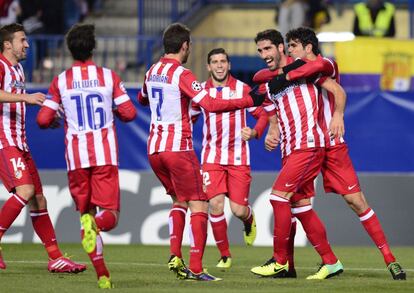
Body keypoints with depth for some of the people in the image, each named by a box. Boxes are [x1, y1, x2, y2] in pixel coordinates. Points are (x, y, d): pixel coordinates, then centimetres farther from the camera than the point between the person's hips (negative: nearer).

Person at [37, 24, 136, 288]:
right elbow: (129, 113, 0)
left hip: (77, 157, 1)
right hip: (106, 156, -1)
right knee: (110, 214, 1)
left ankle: (102, 274, -1)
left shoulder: (60, 81, 2)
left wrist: (54, 122, 23)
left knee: (86, 212, 12)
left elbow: (43, 120, 0)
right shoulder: (109, 77, 2)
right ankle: (96, 225, -38)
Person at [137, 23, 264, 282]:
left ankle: (175, 257, 6)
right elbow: (211, 105, -22)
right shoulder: (181, 74, -12)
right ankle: (195, 268, -13)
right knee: (199, 205, -4)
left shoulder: (152, 72, 11)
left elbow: (142, 99, 32)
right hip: (178, 147, -8)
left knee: (179, 200, 22)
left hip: (154, 148, 8)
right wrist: (250, 101, -18)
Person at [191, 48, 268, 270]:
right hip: (212, 157, 1)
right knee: (215, 204, -14)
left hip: (238, 157, -1)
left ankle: (249, 221, 34)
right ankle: (224, 255, 1)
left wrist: (254, 132, -14)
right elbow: (190, 117, 16)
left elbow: (262, 114, 4)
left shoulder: (242, 89, -1)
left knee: (238, 209, -6)